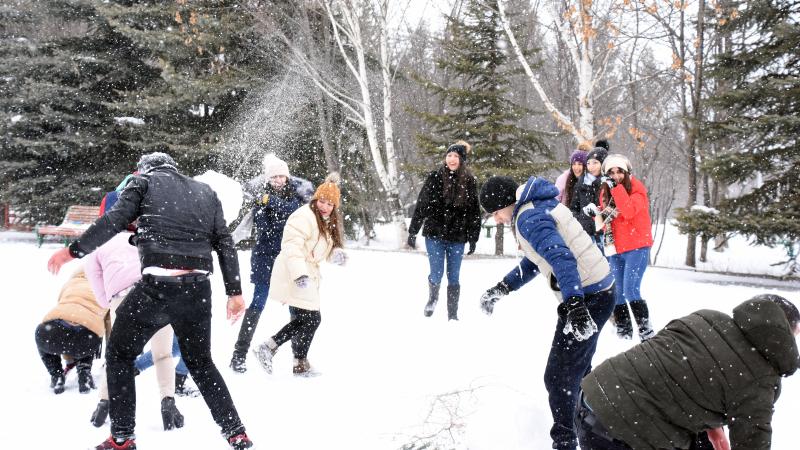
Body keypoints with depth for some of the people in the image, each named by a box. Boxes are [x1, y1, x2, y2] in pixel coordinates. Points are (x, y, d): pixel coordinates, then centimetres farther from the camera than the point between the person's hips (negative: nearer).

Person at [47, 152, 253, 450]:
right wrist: (235, 292, 14)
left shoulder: (145, 182, 11)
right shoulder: (205, 191, 21)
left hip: (157, 285, -4)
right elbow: (225, 244, 14)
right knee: (200, 362, 20)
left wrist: (73, 250, 0)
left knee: (119, 354, 17)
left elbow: (115, 220, -5)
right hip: (198, 289, 4)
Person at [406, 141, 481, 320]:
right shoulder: (434, 177, -4)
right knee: (436, 274, -1)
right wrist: (412, 232, -3)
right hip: (434, 234, -1)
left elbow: (474, 213, 4)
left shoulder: (470, 182, 0)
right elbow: (421, 206, -2)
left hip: (457, 238, 1)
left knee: (453, 277, 5)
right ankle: (432, 298, 31)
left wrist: (473, 239, 3)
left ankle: (453, 315, 16)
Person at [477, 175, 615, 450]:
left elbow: (561, 257, -33)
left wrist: (573, 303, -42)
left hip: (587, 297, -11)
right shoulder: (537, 206, 15)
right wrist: (502, 288, 19)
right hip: (598, 291, 11)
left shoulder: (529, 217, -18)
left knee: (559, 376, -4)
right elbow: (535, 261, 24)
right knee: (578, 366, 25)